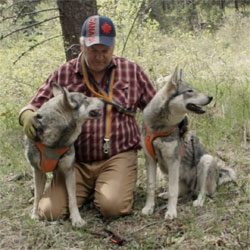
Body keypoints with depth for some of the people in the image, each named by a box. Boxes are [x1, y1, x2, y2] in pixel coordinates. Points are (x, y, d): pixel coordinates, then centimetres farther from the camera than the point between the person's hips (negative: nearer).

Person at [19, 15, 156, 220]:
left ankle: (119, 185, 11)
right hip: (75, 160, 2)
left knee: (112, 207, -26)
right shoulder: (64, 74, 3)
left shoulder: (132, 71, 5)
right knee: (50, 212, -14)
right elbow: (35, 106, 4)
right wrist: (28, 116, -20)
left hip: (118, 157, -1)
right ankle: (87, 188, 17)